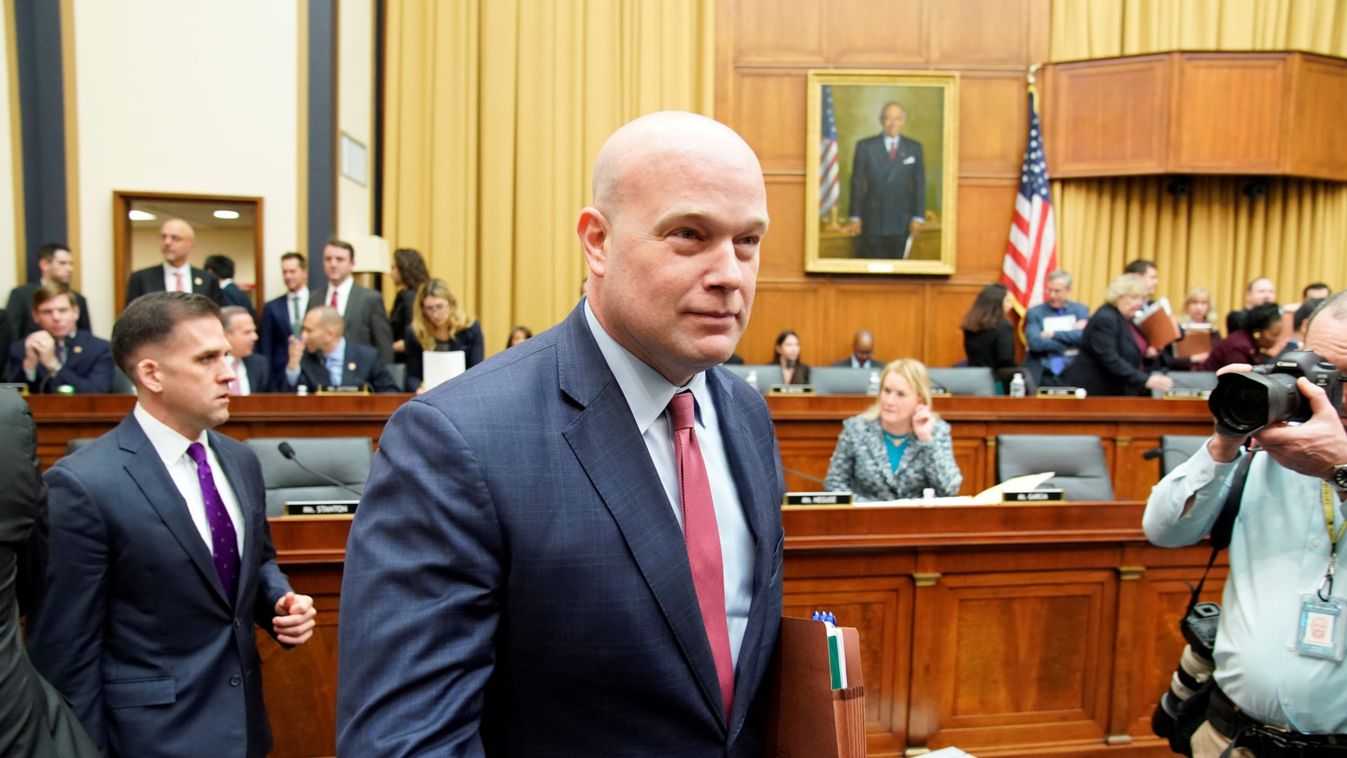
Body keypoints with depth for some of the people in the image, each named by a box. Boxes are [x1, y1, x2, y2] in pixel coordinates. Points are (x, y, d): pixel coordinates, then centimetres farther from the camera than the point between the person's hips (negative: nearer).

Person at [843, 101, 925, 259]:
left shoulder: (914, 148, 5)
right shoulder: (865, 146, 0)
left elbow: (919, 185, 5)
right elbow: (857, 183, 1)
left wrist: (918, 217, -1)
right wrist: (855, 217, -2)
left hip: (902, 222, 2)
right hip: (872, 221, -1)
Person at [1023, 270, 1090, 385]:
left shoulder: (1081, 310, 10)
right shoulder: (1034, 313, 5)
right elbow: (1035, 343, -10)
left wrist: (1054, 334, -7)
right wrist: (1071, 342, -6)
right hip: (1043, 375, -1)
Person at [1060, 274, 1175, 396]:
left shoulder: (1127, 319, 11)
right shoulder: (1104, 319, -18)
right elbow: (1110, 360, -28)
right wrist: (1145, 381, -32)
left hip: (1119, 392, 9)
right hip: (1097, 391, -9)